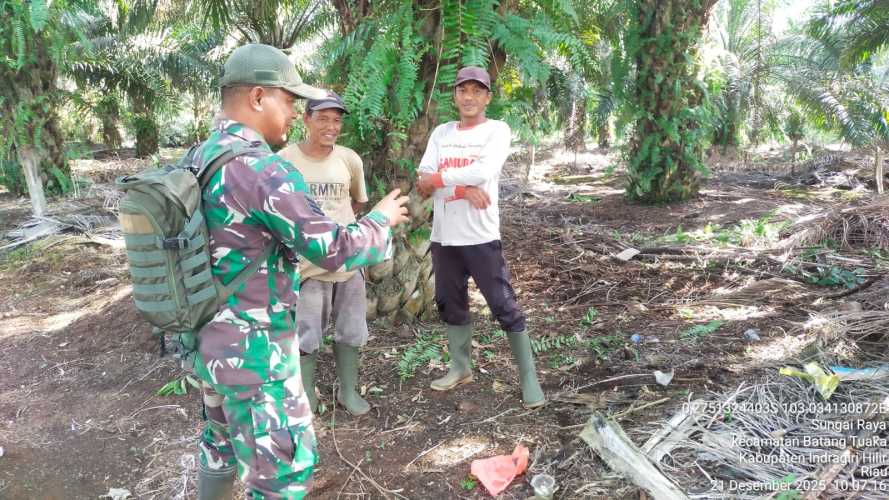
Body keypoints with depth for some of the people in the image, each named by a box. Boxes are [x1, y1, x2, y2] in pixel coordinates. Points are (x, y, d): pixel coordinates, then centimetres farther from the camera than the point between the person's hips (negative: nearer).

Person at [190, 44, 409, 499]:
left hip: (209, 340, 9)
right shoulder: (260, 168, -23)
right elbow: (333, 252, -22)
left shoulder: (200, 159, 5)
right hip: (253, 350, -9)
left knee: (222, 442, 26)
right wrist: (381, 219, -4)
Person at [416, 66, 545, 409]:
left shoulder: (497, 130, -3)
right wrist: (464, 187, -17)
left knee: (505, 308, 0)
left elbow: (484, 172, -21)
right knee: (451, 304, 16)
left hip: (480, 237, -5)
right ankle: (460, 368, 33)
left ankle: (529, 377, 11)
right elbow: (423, 181, -2)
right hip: (443, 237, 5)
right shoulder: (441, 132, 10)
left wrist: (438, 179, -11)